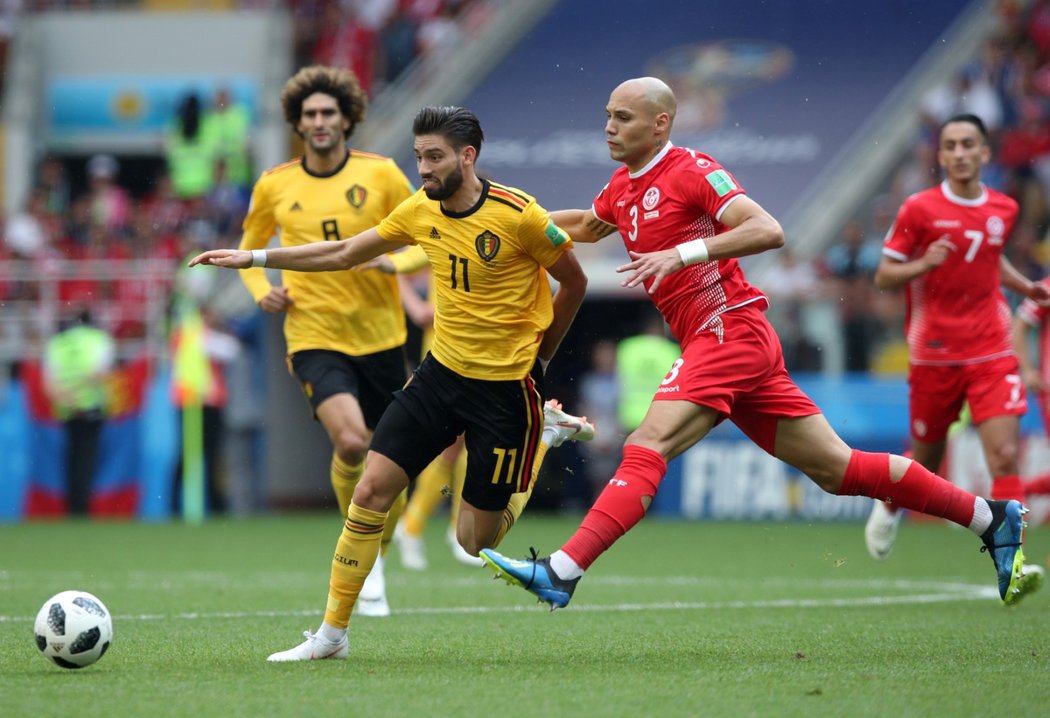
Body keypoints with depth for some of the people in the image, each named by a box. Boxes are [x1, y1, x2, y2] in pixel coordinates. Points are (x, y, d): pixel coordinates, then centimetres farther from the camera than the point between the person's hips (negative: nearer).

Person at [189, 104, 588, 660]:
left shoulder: (517, 215, -17)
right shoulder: (422, 211, 0)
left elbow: (574, 282, -3)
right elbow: (343, 254, 11)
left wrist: (538, 356, 3)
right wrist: (254, 258, 7)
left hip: (506, 388, -5)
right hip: (442, 370, 5)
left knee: (474, 542, -1)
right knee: (371, 489, -8)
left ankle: (529, 476, 32)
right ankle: (333, 632, 2)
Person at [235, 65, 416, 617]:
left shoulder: (381, 175, -1)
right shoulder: (273, 187, 3)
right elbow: (249, 251, 19)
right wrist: (261, 290, -1)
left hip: (380, 334, 2)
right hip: (314, 337, -2)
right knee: (350, 441, -24)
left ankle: (374, 563, 31)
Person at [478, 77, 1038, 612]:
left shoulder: (691, 171, -9)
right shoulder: (623, 187, 17)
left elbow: (768, 231, -21)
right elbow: (586, 226, 39)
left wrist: (681, 253, -27)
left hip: (731, 330, -9)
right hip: (711, 342, 9)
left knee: (646, 449, -21)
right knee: (835, 469, 8)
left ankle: (561, 574, -29)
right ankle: (991, 517, 14)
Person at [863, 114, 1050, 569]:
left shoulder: (1004, 210, 6)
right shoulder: (919, 209, -6)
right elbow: (883, 276, -3)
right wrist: (924, 264, -22)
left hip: (992, 352, 2)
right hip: (934, 356, -2)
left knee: (1005, 454, -15)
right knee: (925, 462, 11)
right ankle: (890, 505, 46)